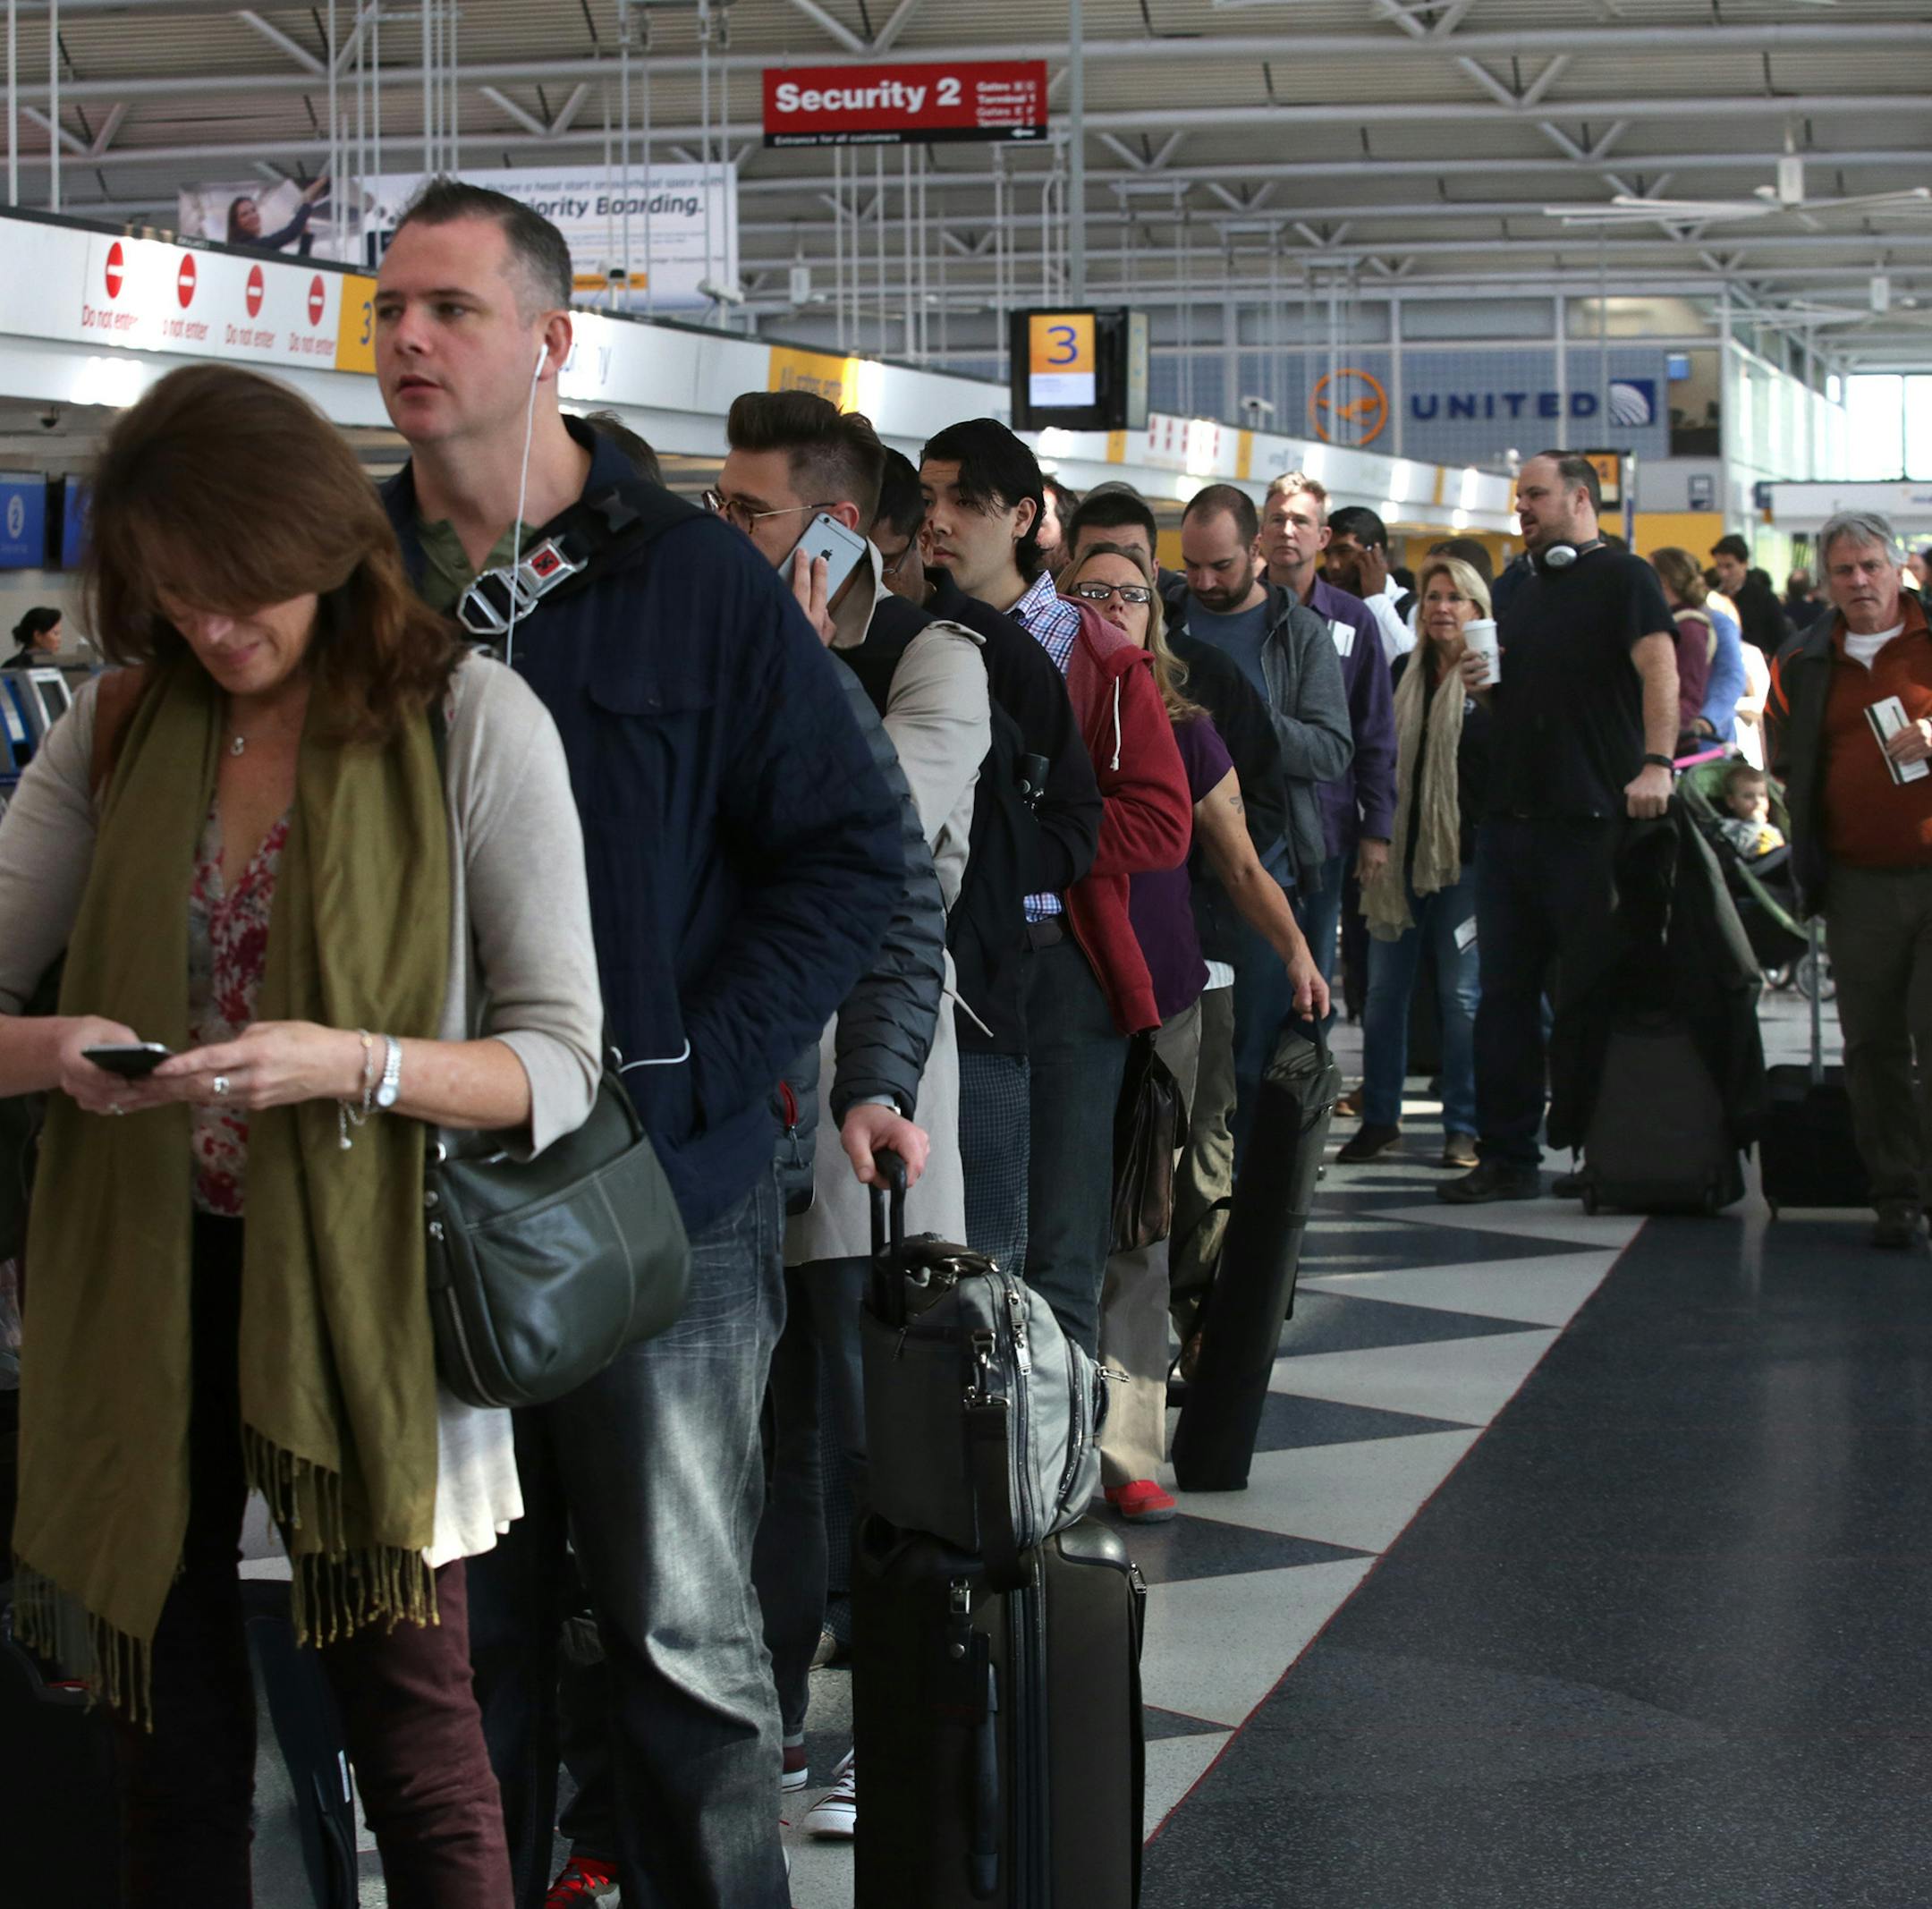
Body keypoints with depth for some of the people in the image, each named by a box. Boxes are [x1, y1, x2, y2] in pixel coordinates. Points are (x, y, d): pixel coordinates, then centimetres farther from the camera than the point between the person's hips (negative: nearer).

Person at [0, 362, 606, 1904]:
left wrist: (354, 1064, -24)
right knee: (173, 1759, 11)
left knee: (418, 1756, -2)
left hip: (357, 1299, -4)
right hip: (143, 1296, 4)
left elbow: (560, 1065, -6)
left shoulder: (468, 723, -5)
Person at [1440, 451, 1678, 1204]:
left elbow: (1659, 667, -18)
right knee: (1506, 993, 6)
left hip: (1589, 823, -7)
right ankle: (1507, 1156, 11)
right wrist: (1481, 683, 4)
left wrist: (1656, 761, -32)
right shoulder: (1523, 592, 20)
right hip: (1508, 817, 7)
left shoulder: (1621, 577, -4)